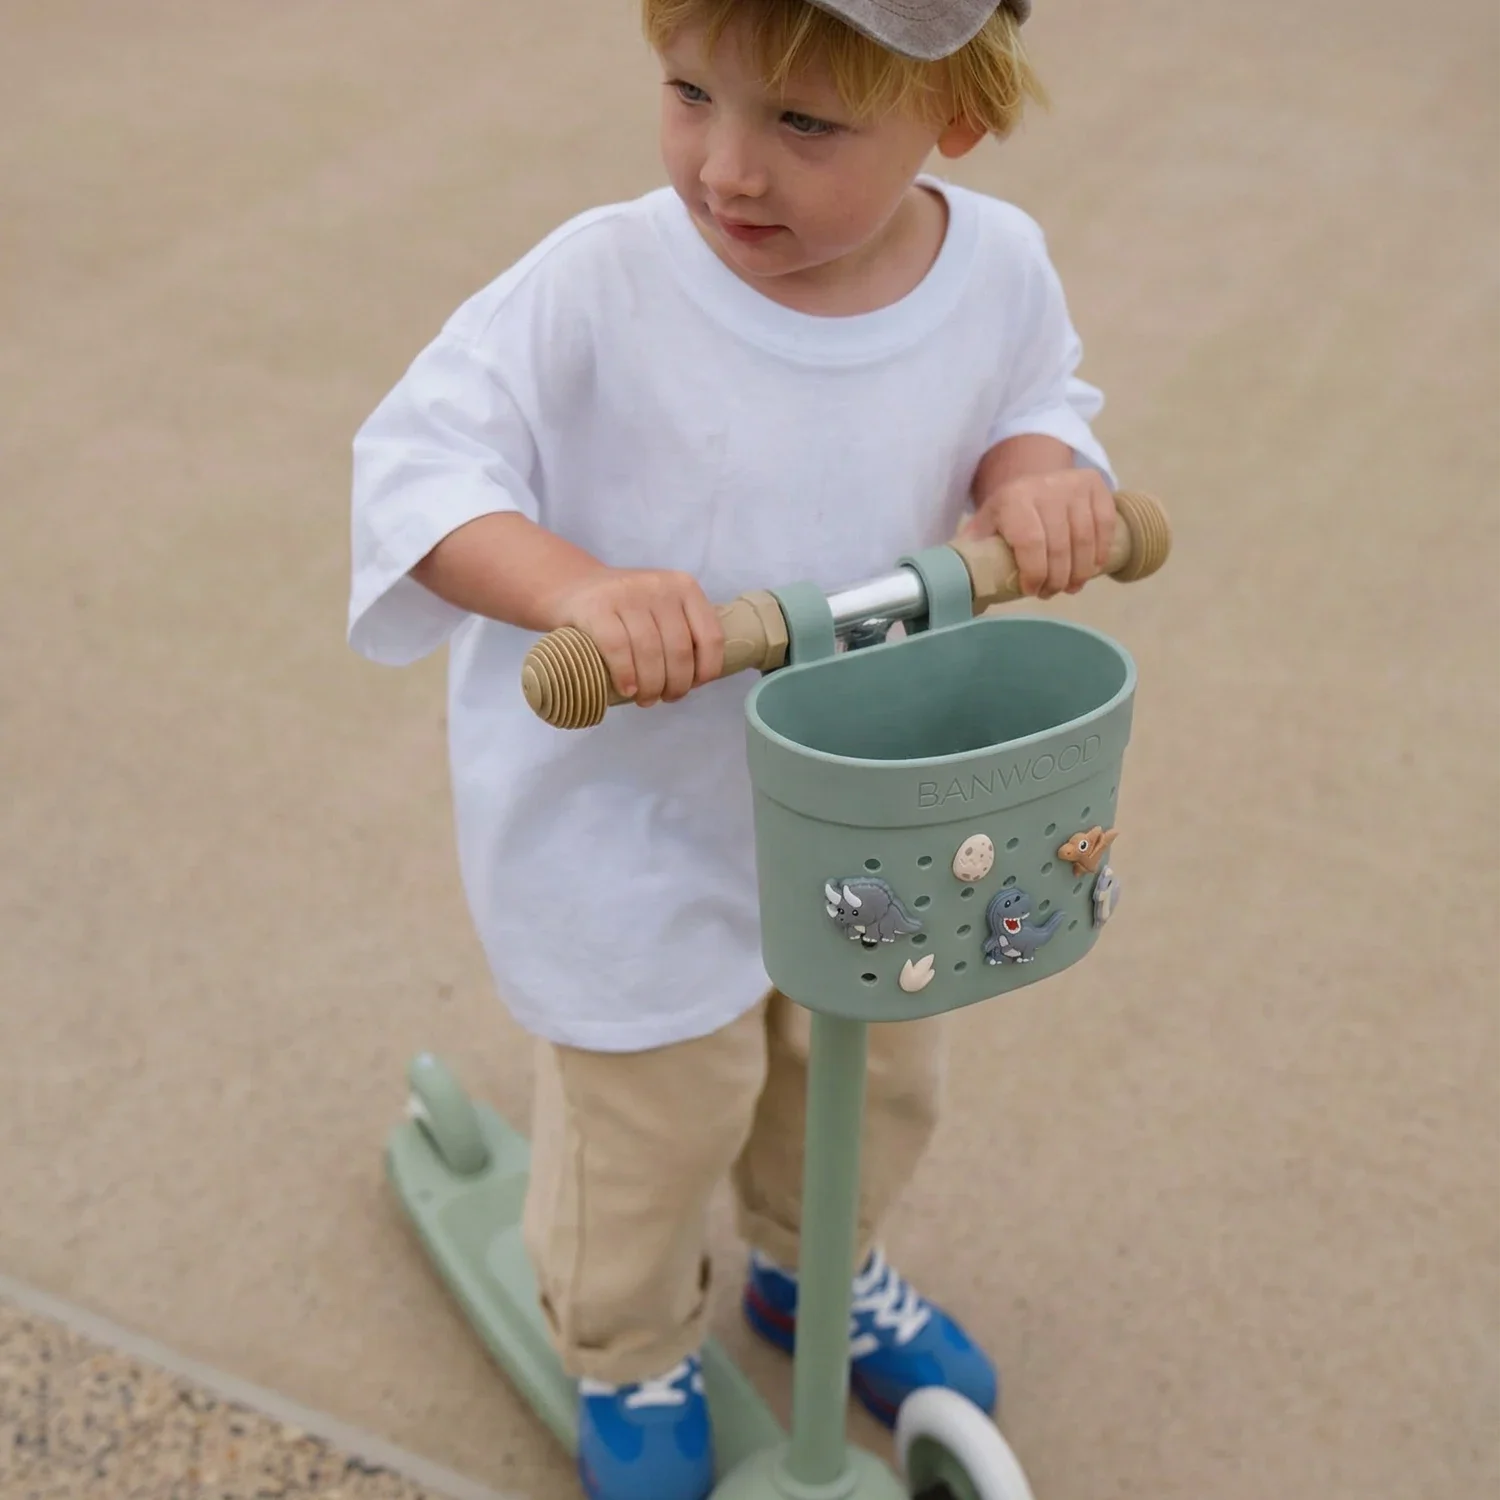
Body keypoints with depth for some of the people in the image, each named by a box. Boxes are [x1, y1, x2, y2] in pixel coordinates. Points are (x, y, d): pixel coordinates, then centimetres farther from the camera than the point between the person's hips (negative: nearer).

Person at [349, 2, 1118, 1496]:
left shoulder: (1000, 269, -14)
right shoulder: (600, 284, -27)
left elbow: (1039, 401, 6)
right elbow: (417, 455, -24)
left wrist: (1036, 472, -19)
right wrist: (576, 588, -42)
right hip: (629, 824, -4)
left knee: (878, 1069, 26)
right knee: (652, 1118, 15)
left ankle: (815, 1265, 59)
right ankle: (629, 1358, 48)